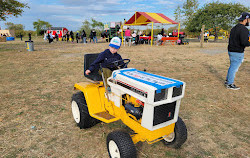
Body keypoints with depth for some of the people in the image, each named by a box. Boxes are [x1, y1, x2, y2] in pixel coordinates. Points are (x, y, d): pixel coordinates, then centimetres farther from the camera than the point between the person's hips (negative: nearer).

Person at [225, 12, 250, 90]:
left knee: (232, 67, 20)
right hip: (237, 53, -9)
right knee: (234, 68, 0)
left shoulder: (234, 28, 11)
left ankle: (227, 81, 29)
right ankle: (230, 84, 10)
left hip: (231, 51, 9)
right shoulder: (244, 29, -17)